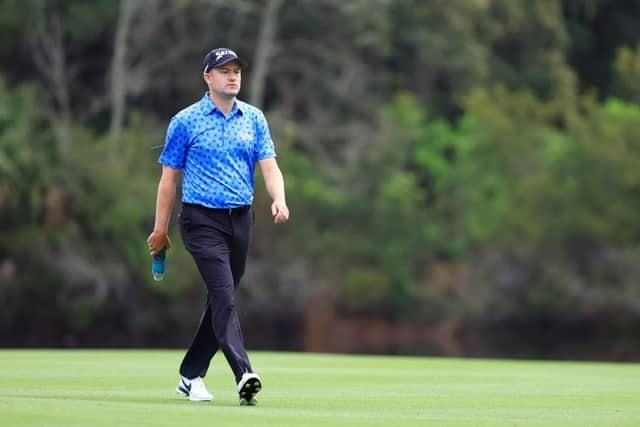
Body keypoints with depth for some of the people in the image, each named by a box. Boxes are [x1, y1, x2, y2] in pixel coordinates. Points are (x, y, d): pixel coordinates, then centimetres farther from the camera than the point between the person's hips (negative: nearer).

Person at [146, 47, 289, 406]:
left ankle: (191, 376, 22)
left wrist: (279, 199, -18)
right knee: (224, 296, -18)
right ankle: (244, 375, -30)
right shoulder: (185, 121, -1)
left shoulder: (254, 118, 10)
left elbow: (269, 165, 3)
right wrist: (161, 229, 1)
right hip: (203, 219, -5)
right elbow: (169, 177, 2)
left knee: (221, 300, 10)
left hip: (241, 220, 5)